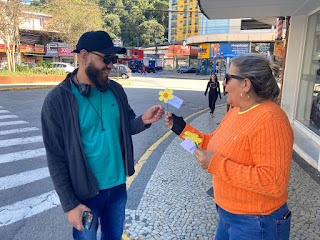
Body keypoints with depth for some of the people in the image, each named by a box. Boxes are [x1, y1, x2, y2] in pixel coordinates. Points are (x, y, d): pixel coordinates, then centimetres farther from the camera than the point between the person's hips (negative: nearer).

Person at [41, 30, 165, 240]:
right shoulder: (58, 100, -17)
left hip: (118, 185, 5)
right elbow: (57, 159, -14)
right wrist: (70, 205, -11)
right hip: (86, 193, -4)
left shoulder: (115, 90, -2)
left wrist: (143, 121, -15)